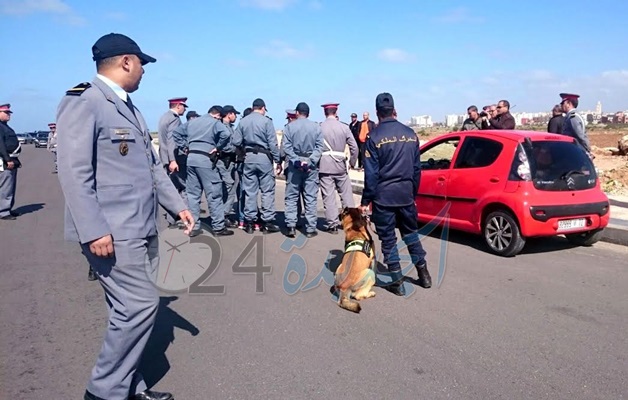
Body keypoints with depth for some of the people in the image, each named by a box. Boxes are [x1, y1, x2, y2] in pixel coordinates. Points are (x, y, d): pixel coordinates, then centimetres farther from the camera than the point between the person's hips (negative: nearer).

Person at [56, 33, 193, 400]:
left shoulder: (129, 107, 18)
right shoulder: (83, 102, -10)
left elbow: (152, 165, 20)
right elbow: (74, 172, -17)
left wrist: (178, 205, 15)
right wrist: (94, 231, -21)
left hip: (143, 228, 9)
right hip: (112, 232, -9)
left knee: (135, 307, 13)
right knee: (141, 304, -8)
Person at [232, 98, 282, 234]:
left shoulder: (243, 121, 6)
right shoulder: (266, 121, -5)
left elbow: (236, 142, 2)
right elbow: (273, 143, -9)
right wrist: (278, 161, -5)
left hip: (248, 157, 4)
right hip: (264, 157, -4)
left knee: (249, 191, 8)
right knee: (267, 190, 2)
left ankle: (249, 222, 11)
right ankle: (267, 222, 2)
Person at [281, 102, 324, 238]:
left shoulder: (290, 126, 0)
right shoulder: (316, 127, 2)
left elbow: (286, 146, -8)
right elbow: (319, 147, -6)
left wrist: (296, 161, -11)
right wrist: (310, 162, -10)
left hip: (294, 165, 0)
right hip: (311, 165, 1)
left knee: (291, 197, 8)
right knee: (310, 198, 5)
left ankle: (291, 226, 1)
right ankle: (310, 229, 7)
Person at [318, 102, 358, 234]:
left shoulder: (319, 128, -4)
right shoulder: (344, 127, -1)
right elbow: (354, 147, -1)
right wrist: (352, 162, 12)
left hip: (324, 166, -1)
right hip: (340, 165, 1)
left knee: (328, 196, 3)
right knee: (346, 194, 12)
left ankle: (332, 224, 5)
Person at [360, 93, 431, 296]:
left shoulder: (374, 137, -9)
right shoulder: (410, 134, 6)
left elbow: (371, 173, -10)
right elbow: (417, 168, 10)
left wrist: (365, 200, -4)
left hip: (384, 196, -4)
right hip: (406, 194, 5)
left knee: (388, 239, 5)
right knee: (411, 234, 18)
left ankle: (397, 282, 8)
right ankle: (423, 274, 25)